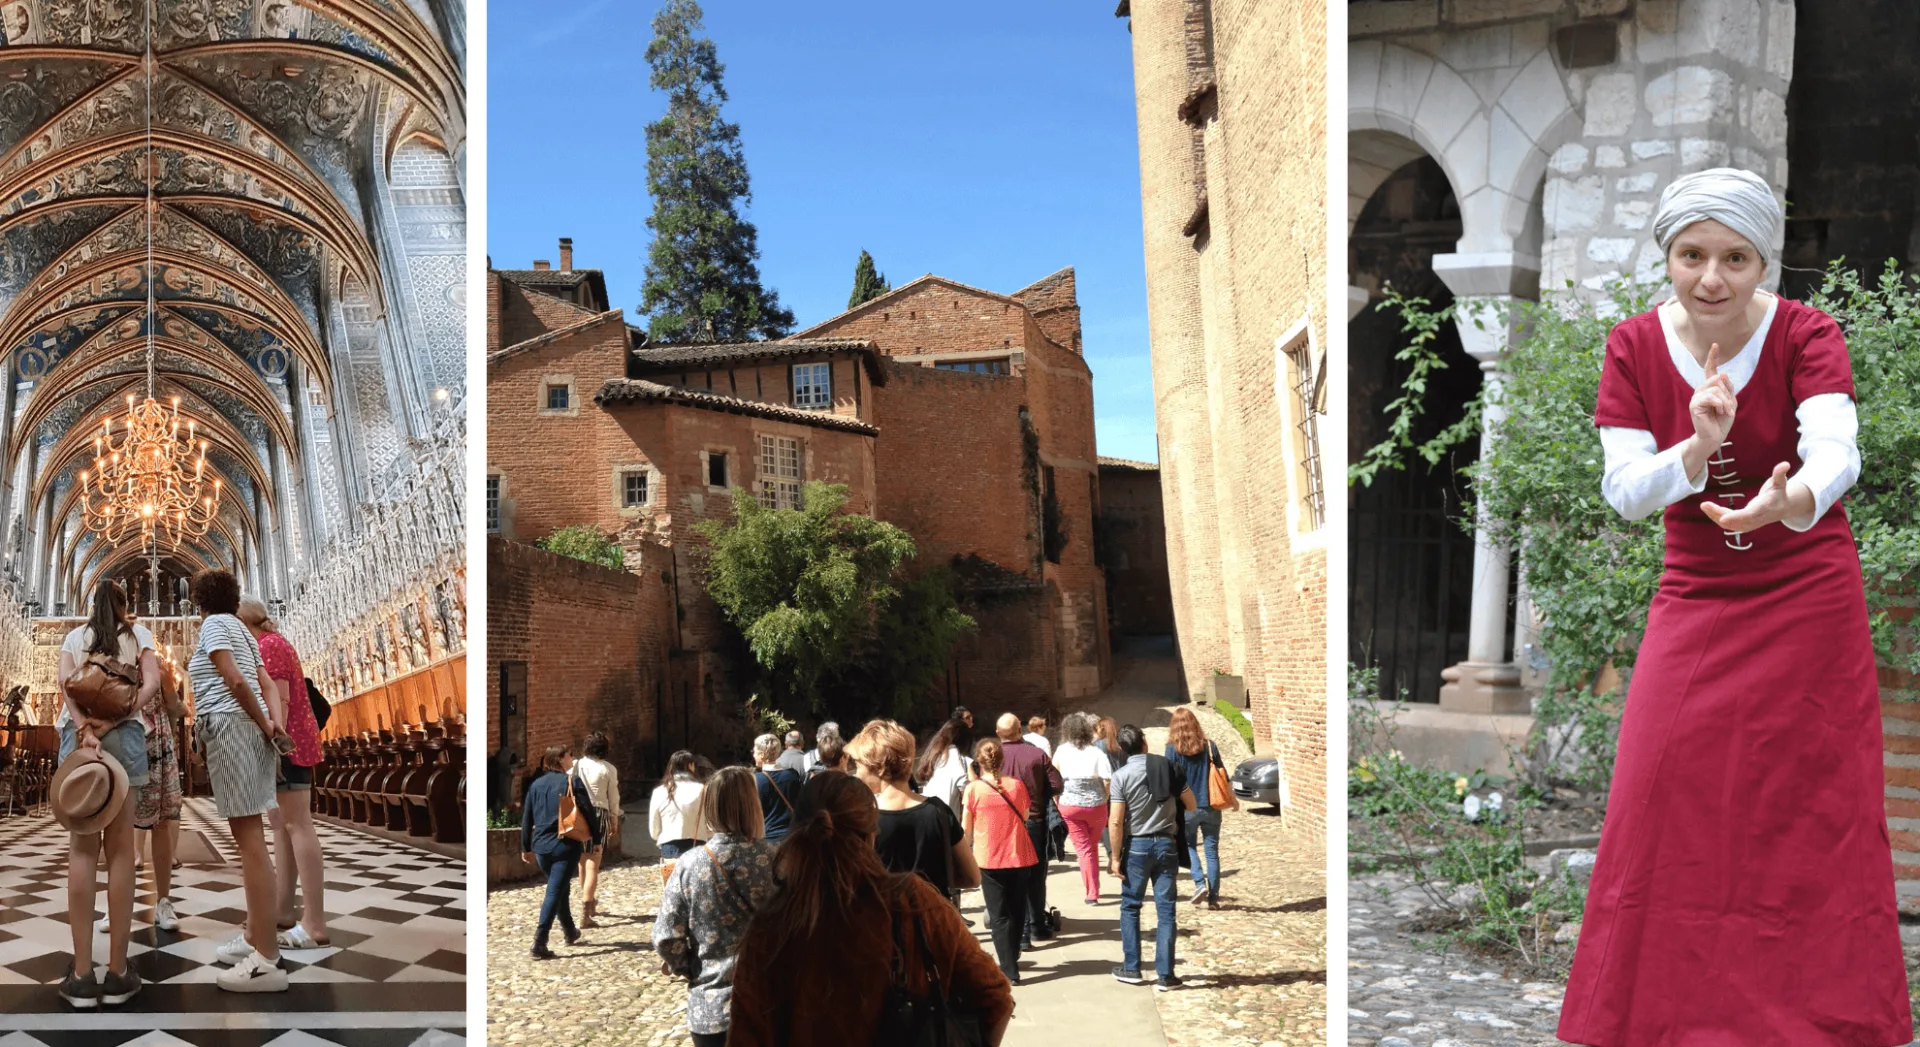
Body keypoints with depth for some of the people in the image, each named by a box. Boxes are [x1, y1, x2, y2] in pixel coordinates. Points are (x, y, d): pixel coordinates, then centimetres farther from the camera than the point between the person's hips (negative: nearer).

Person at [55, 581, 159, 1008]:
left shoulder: (75, 635, 17)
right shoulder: (138, 633, 13)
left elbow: (64, 681, -1)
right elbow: (152, 683, -4)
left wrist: (85, 729, -10)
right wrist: (113, 720, -8)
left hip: (76, 732, 1)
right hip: (123, 733, -1)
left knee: (82, 849, 0)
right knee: (120, 850, -2)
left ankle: (82, 975, -5)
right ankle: (117, 972, -4)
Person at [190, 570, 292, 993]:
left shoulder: (214, 624, 0)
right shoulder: (240, 627, 25)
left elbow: (234, 679, -13)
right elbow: (267, 683, 14)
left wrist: (264, 726, -7)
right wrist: (277, 721, -2)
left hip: (230, 727, -9)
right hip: (249, 730, 9)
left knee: (250, 841, -12)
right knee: (250, 839, 13)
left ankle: (267, 960, -14)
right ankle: (254, 938, 19)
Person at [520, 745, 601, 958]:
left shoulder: (536, 784, 9)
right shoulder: (573, 782, -6)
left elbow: (526, 818, 12)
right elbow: (589, 813, -7)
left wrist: (526, 847, 19)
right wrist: (596, 839, 2)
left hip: (541, 846, 6)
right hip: (566, 845, -5)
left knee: (560, 889, 22)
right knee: (555, 892, -6)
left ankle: (570, 931, 35)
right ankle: (539, 942, -14)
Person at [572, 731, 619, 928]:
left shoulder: (575, 765, 0)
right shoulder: (608, 769, -4)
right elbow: (613, 797, 1)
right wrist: (615, 820, 14)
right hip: (599, 814, -3)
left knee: (583, 862, 20)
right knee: (593, 865, -3)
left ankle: (590, 904, 39)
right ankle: (585, 913, -13)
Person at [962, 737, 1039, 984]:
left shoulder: (973, 788, -8)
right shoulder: (1017, 785, -1)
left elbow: (966, 828, -3)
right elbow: (1024, 818, 9)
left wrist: (968, 848, 16)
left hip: (989, 859, -3)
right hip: (1020, 856, 3)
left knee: (999, 915, 5)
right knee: (1016, 910, 19)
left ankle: (1009, 969, 0)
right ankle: (1012, 958, 34)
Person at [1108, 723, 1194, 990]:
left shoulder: (1121, 775, -10)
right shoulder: (1169, 767, -2)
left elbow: (1116, 822, -14)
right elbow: (1191, 805, 5)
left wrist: (1115, 857, -6)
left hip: (1137, 846, -2)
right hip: (1166, 843, 2)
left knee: (1130, 907, 13)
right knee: (1166, 909, 5)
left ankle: (1131, 969, 17)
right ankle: (1165, 975, 5)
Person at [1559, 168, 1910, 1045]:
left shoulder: (1805, 334, -13)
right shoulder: (1634, 346, -7)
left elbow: (1836, 452, -30)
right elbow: (1622, 490, -14)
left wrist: (1788, 501, -53)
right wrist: (1698, 447, -34)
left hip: (1809, 597, -2)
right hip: (1695, 600, 2)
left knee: (1813, 808, 3)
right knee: (1667, 803, -1)